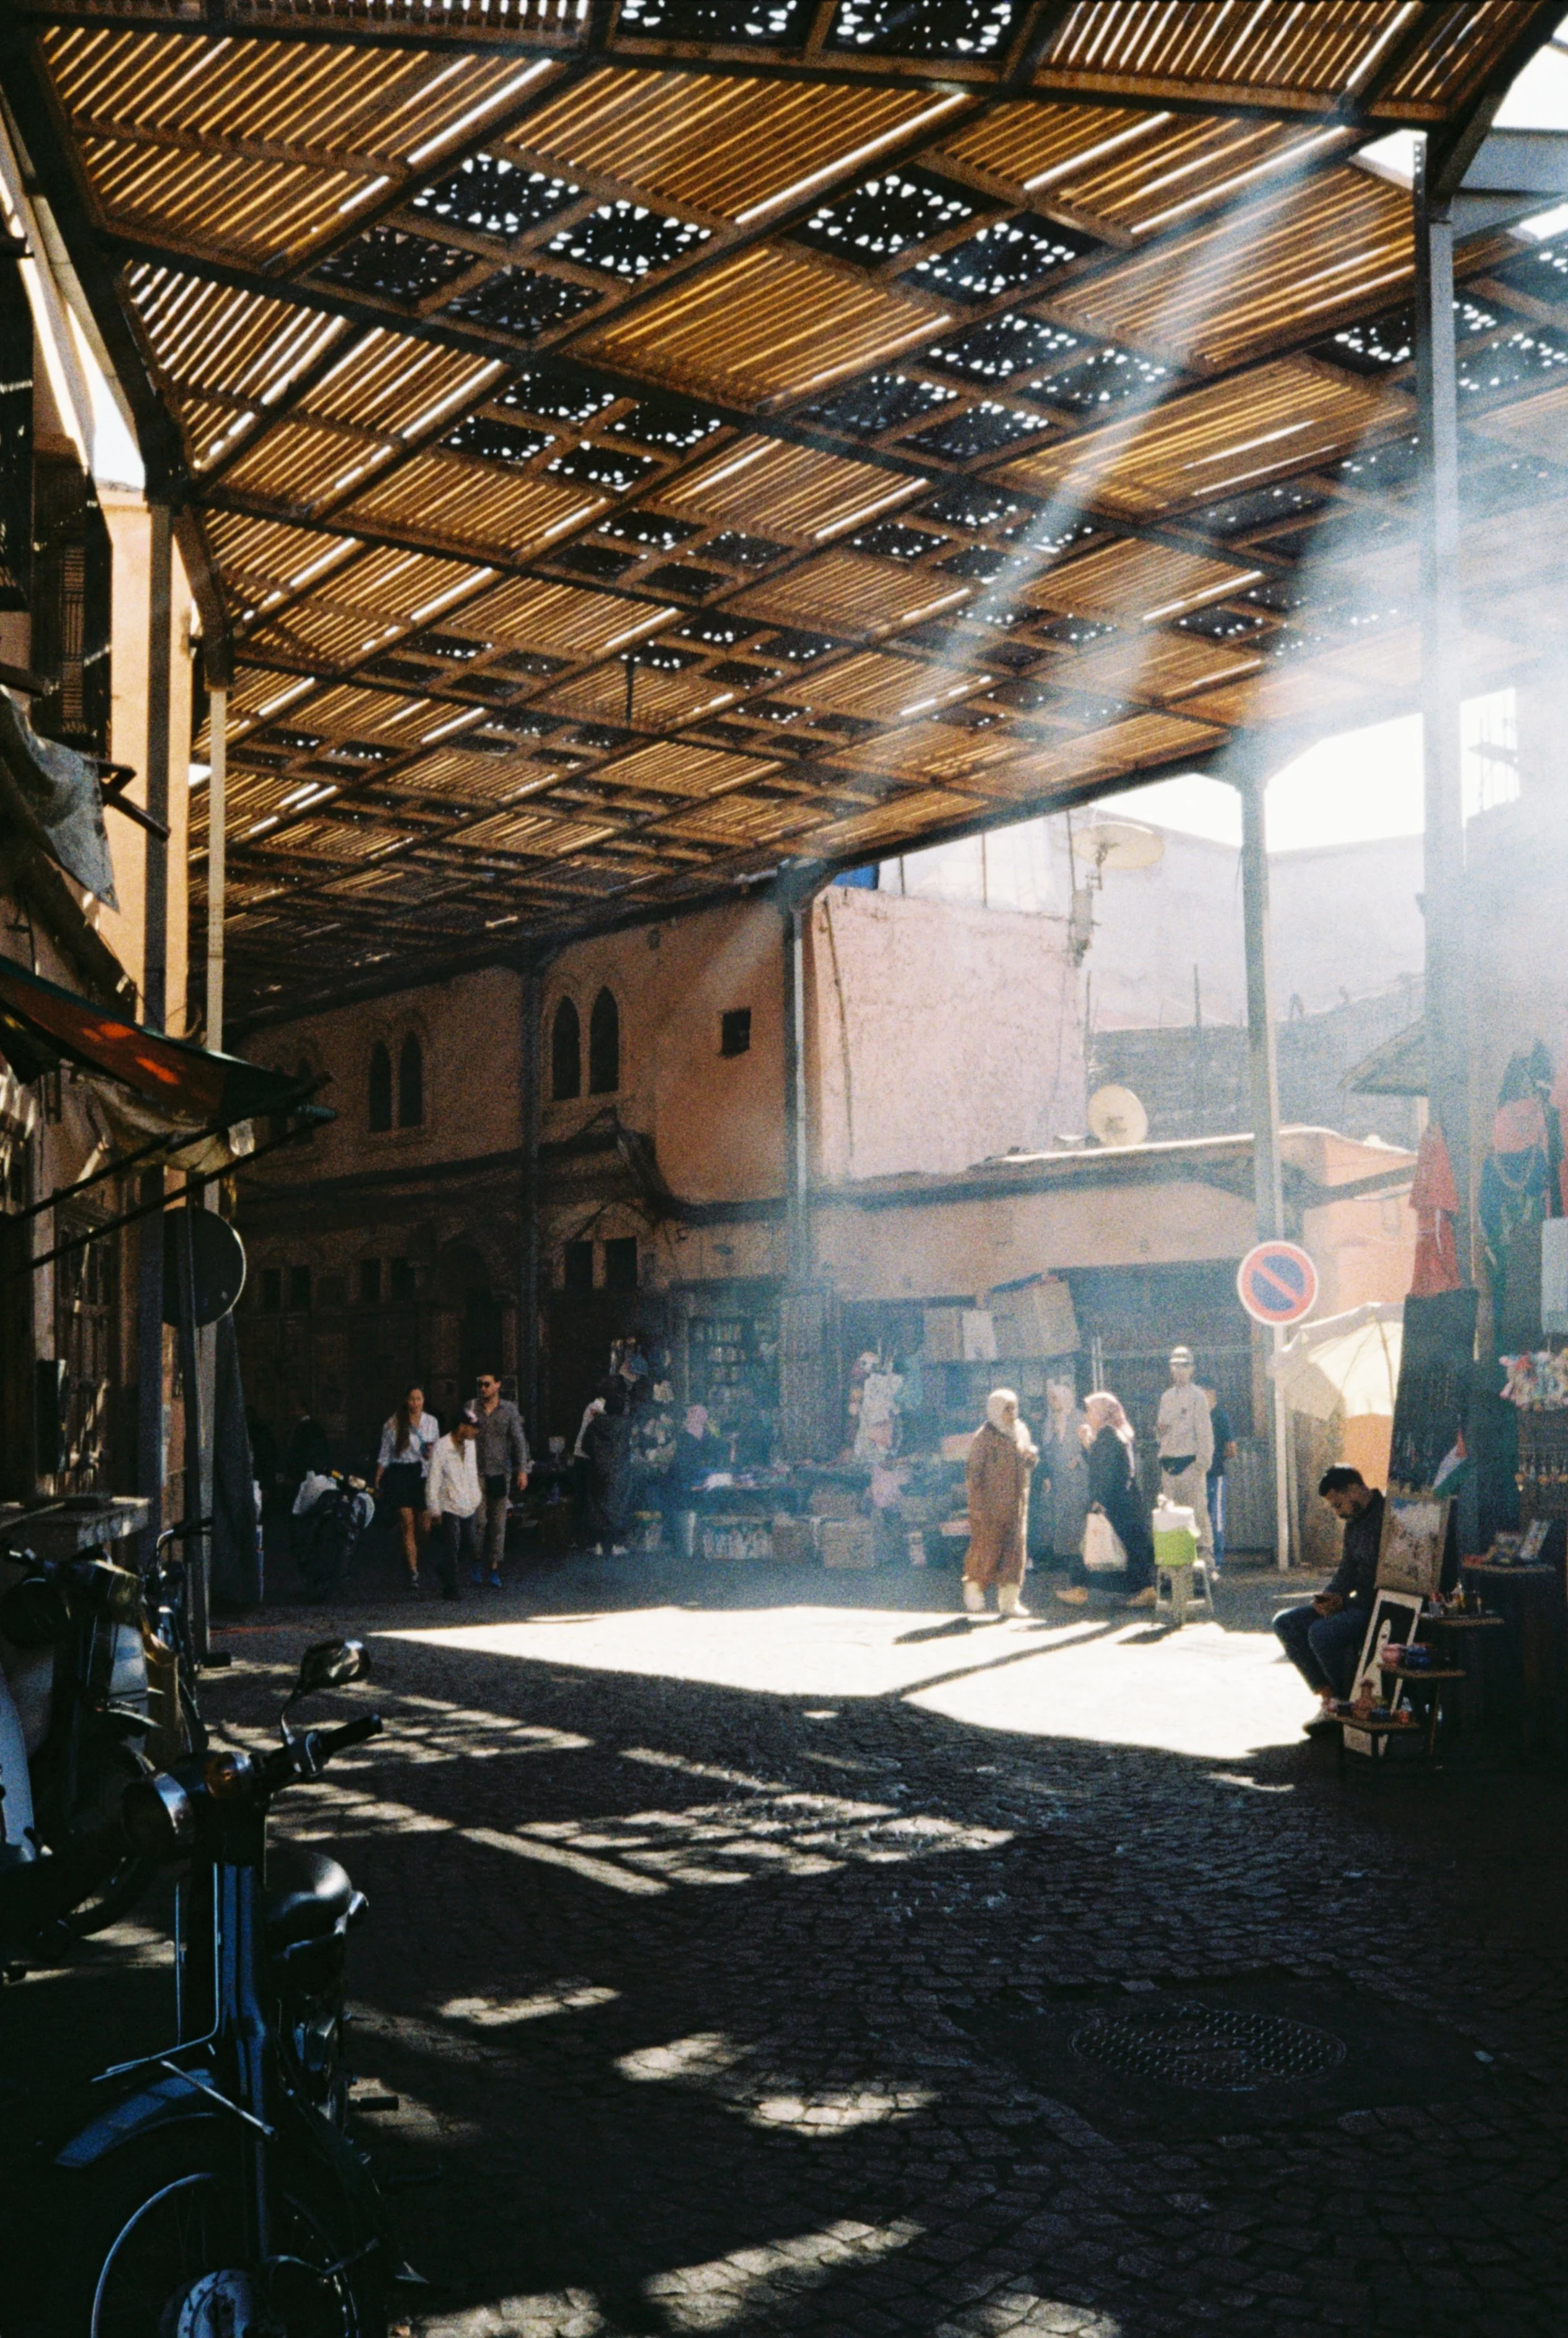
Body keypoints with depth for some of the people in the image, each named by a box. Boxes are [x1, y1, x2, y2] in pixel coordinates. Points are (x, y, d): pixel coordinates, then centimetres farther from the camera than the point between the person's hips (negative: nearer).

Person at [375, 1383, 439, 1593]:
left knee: (422, 1526, 3)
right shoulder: (394, 1424, 0)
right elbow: (384, 1455, 4)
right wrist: (378, 1481, 2)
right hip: (400, 1475, -3)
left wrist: (432, 1454, -7)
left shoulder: (432, 1422, 7)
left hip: (424, 1474, 3)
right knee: (409, 1525, -9)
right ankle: (413, 1573, -12)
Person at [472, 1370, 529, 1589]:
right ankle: (477, 1560, 11)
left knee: (498, 1522, 3)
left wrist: (522, 1470, -8)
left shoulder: (509, 1409, 3)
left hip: (501, 1472, 0)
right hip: (477, 1472, 0)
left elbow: (519, 1441, -1)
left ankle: (494, 1570, 9)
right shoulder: (472, 1408, 4)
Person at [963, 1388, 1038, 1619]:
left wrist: (1031, 1458, -4)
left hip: (1016, 1503, 6)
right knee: (986, 1548, -4)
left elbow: (1028, 1464, 21)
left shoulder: (1021, 1432, 11)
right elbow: (973, 1471, -10)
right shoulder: (984, 1436, -8)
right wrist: (977, 1504, -15)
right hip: (990, 1505, -6)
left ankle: (1009, 1601, 6)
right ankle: (973, 1598, 13)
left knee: (1015, 1548, 2)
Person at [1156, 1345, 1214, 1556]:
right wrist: (1160, 1426, 0)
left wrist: (1202, 1463, -13)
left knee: (1197, 1509, -8)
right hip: (1168, 1463, 6)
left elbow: (1204, 1432, -6)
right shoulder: (1166, 1397, 17)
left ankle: (1205, 1550, -5)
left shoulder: (1197, 1396, -2)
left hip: (1190, 1462, -6)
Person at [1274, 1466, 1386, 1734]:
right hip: (1357, 1603, 10)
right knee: (1286, 1622, -1)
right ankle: (1330, 1699, -7)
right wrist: (1328, 1598, -2)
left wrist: (1345, 1603, -19)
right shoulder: (1354, 1522, 13)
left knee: (1321, 1632, -30)